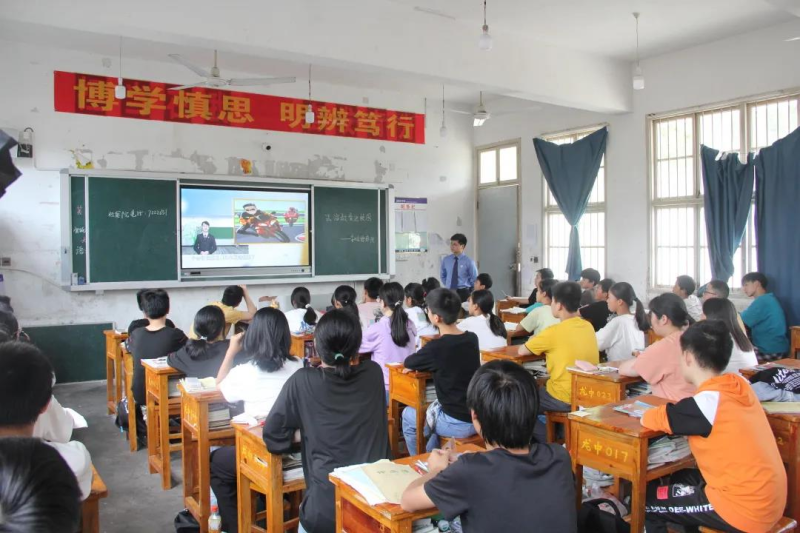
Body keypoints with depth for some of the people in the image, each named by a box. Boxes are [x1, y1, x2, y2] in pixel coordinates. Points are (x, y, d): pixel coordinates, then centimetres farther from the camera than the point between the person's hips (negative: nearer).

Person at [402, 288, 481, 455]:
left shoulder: (437, 347, -21)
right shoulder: (472, 338, -1)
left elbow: (408, 363, -2)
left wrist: (419, 364, 17)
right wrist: (424, 364, 7)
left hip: (459, 424, -6)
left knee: (408, 415, 20)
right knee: (434, 406, 33)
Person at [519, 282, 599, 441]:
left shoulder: (554, 332, -18)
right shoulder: (588, 326, 2)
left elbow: (522, 351, -5)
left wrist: (536, 342, 13)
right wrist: (542, 342, 11)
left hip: (565, 400, -7)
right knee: (539, 390, 29)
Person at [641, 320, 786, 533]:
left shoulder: (707, 402, -22)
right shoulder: (739, 385, 0)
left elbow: (647, 419, -15)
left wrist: (661, 411, 3)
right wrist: (675, 410, 3)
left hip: (744, 510, -8)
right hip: (767, 500, 8)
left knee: (646, 499, 6)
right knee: (679, 480, 27)